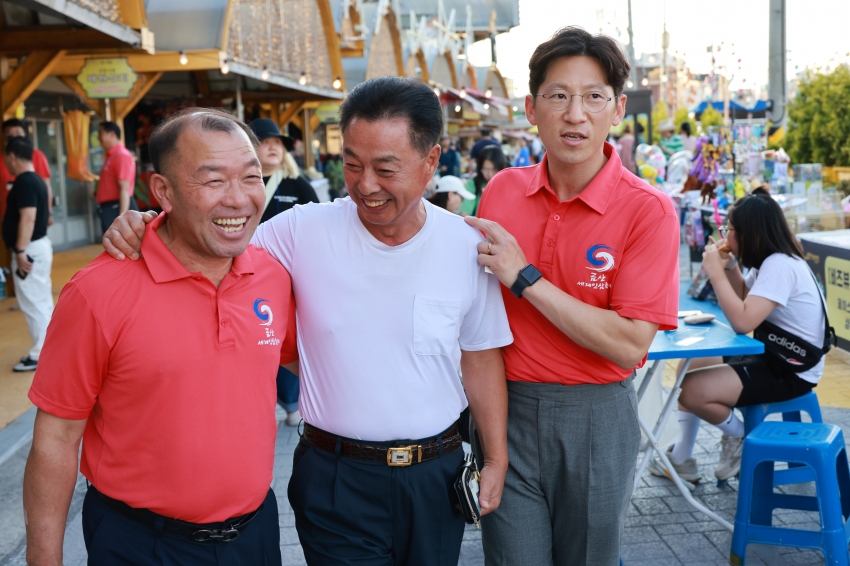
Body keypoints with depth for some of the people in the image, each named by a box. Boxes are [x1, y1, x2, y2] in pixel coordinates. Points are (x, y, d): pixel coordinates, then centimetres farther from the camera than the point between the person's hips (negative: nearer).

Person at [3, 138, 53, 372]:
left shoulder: (24, 182, -17)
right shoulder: (34, 179, 13)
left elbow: (28, 218, -24)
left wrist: (20, 251, -24)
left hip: (30, 249, -10)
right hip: (38, 246, 10)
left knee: (32, 302, -4)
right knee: (41, 301, 14)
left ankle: (41, 355, 1)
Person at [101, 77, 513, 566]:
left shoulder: (468, 247, -6)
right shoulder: (303, 231, -10)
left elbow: (481, 359, 3)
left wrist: (496, 459, 5)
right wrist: (141, 231, -18)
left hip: (437, 474, 2)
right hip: (336, 478, -1)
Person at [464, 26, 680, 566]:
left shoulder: (648, 211, -13)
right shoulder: (502, 190, -1)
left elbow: (630, 345, -19)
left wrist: (525, 277, -21)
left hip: (595, 419, -2)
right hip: (506, 406, 2)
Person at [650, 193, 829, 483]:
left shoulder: (779, 266, -25)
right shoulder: (768, 261, 6)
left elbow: (742, 322, -34)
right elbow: (746, 300, 19)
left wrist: (716, 271, -26)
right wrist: (730, 266, 3)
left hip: (791, 372, -11)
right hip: (771, 355, 11)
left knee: (692, 391, -22)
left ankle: (739, 438, 7)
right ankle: (681, 458, 19)